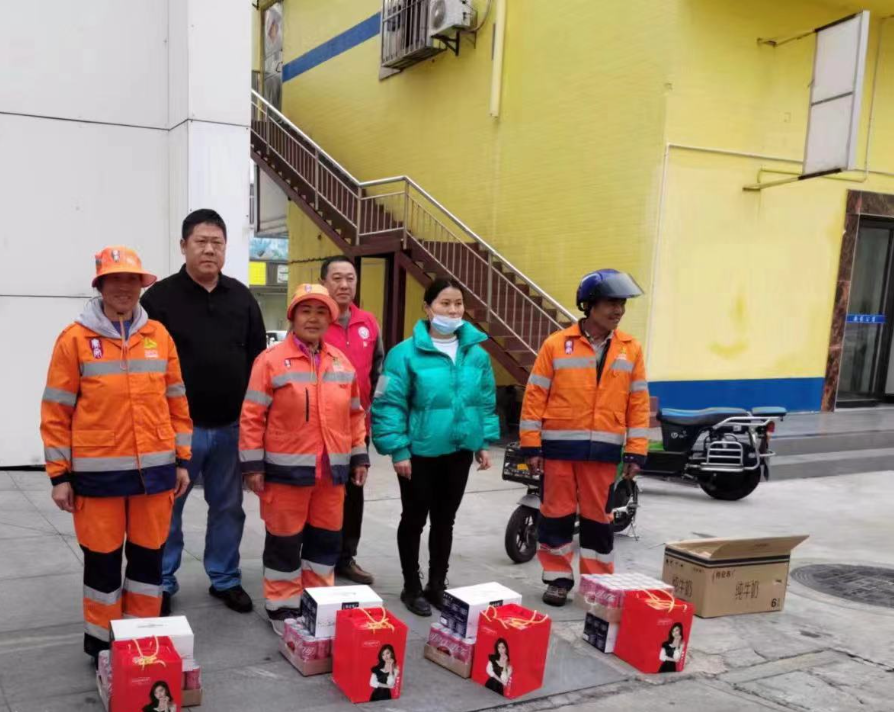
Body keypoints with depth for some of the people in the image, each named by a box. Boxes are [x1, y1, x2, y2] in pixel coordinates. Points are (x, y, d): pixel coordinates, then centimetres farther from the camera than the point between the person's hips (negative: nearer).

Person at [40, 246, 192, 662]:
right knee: (102, 558, 8)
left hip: (154, 469, 3)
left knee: (149, 554, 12)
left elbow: (176, 402, 10)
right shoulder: (75, 338, -3)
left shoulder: (159, 336, 6)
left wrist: (182, 460, 8)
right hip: (98, 472, -3)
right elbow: (56, 411, -2)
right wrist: (59, 474, -4)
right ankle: (102, 640, 25)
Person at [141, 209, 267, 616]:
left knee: (228, 508, 14)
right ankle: (162, 584, 23)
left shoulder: (242, 297, 8)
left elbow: (258, 360, 11)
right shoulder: (160, 297, -5)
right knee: (168, 510, 8)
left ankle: (225, 579, 28)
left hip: (231, 427, 4)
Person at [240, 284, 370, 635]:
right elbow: (252, 416, -8)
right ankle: (282, 608, 22)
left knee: (326, 538, 14)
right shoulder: (271, 360, -7)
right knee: (284, 541, 7)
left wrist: (359, 455, 13)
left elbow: (355, 414, 16)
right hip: (286, 469, -5)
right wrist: (253, 464, -11)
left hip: (331, 470, 5)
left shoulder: (341, 363, 9)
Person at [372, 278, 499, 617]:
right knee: (414, 519, 11)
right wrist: (398, 449, -16)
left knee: (445, 520, 17)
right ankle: (412, 588, 27)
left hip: (459, 451, 5)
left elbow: (485, 402, 10)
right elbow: (389, 404, -14)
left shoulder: (477, 354, 2)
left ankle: (437, 585, 32)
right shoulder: (406, 353, -14)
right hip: (419, 452, -4)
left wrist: (484, 442, 7)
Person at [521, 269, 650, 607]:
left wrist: (636, 451, 2)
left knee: (598, 517, 10)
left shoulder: (631, 349, 5)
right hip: (559, 446, -1)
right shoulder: (556, 344, -2)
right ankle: (558, 578, 20)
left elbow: (638, 402, 7)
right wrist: (531, 445, -4)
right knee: (556, 513, 6)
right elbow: (535, 396, -1)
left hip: (603, 449, 2)